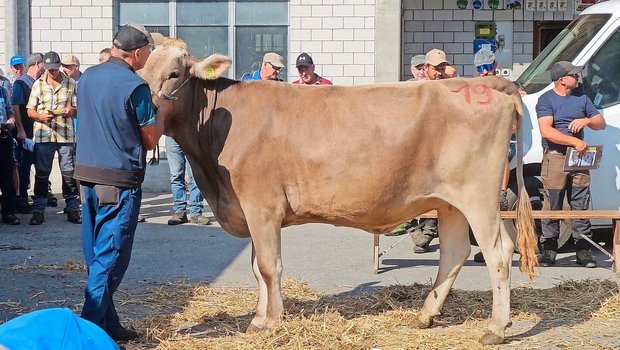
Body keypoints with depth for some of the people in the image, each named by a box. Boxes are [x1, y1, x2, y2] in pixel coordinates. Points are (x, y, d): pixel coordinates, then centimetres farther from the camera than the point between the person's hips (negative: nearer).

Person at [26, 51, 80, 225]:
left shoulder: (71, 84, 7)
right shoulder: (38, 84, 8)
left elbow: (78, 109, 10)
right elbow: (30, 111, 7)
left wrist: (72, 111, -13)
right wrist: (41, 116, -14)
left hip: (66, 134, 0)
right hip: (43, 135, 0)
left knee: (69, 173, 2)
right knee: (41, 173, 3)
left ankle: (72, 209, 10)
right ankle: (38, 210, 8)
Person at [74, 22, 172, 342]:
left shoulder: (87, 77, 8)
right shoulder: (135, 87, -14)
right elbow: (151, 140, -6)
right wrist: (161, 112, 11)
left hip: (86, 175, 7)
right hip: (120, 180, -7)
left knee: (96, 255, 13)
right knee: (110, 258, 0)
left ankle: (107, 324, 21)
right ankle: (92, 329, 1)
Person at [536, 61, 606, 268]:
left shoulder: (581, 98, 16)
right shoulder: (546, 100, -1)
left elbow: (601, 124, 17)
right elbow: (547, 131, -15)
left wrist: (586, 121, -6)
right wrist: (575, 141, -22)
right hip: (554, 158, -5)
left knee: (581, 205, 4)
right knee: (552, 206, -2)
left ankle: (583, 249, 8)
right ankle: (549, 249, 6)